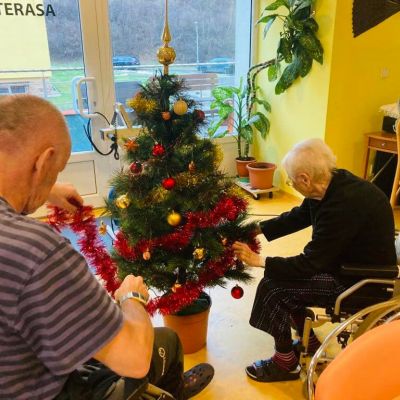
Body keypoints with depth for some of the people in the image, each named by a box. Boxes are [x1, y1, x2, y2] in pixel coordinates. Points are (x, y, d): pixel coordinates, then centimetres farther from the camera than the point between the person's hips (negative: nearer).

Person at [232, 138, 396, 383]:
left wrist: (258, 260, -17)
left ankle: (286, 363, 11)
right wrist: (256, 230, 0)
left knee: (273, 288, -10)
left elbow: (310, 263, -27)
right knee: (282, 274, 10)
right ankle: (309, 341, 27)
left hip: (361, 282, -9)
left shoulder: (344, 204, -33)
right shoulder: (333, 185, -7)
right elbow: (297, 217, 9)